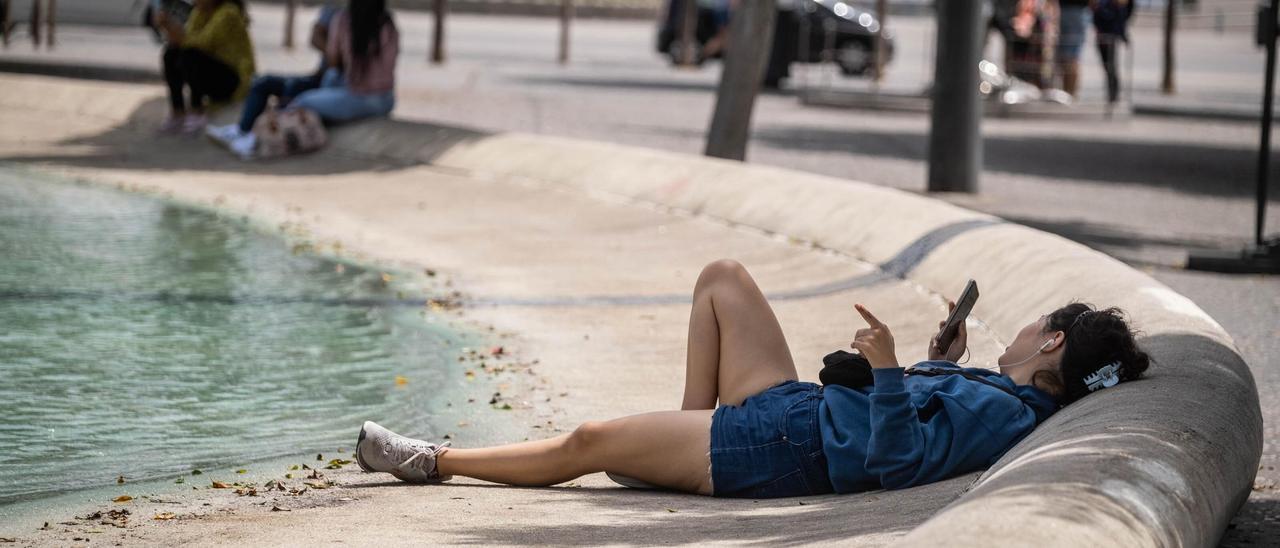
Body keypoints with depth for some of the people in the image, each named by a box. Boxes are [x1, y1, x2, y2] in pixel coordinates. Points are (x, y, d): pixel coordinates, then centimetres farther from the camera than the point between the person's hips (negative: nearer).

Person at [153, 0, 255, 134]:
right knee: (172, 54, -12)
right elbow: (187, 37, -6)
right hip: (211, 71, 8)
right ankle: (177, 113, -11)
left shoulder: (228, 13, -19)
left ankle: (197, 113, -18)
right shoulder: (200, 11, 5)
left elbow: (203, 42, -28)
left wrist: (169, 25, -34)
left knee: (190, 56, -29)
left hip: (233, 79, -8)